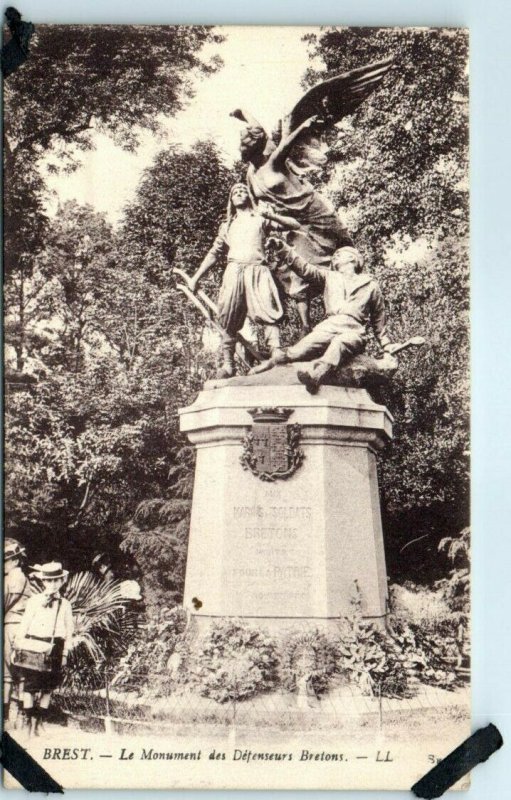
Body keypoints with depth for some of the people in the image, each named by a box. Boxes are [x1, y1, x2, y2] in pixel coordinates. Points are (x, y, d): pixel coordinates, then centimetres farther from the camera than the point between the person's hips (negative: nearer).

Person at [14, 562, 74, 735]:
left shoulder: (65, 605, 6)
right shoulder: (34, 601, 0)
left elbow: (69, 631, 9)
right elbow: (23, 625, 2)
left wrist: (64, 654, 7)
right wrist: (18, 647, -1)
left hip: (54, 651, 2)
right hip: (34, 649, -2)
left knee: (48, 688, 8)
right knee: (31, 685, -3)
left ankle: (39, 722, 20)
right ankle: (28, 721, 9)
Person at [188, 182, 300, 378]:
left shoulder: (260, 218, 19)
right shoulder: (227, 225, 28)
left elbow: (294, 225, 12)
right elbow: (214, 253, 29)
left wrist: (271, 215, -3)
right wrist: (196, 277, 22)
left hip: (257, 270, -2)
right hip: (234, 271, 2)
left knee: (268, 314, -19)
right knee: (229, 319, -3)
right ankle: (227, 364, 3)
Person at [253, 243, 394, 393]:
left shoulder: (370, 285, 22)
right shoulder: (329, 277, 26)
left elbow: (378, 318, 27)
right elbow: (304, 268, 13)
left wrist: (386, 344, 22)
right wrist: (282, 248, 2)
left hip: (353, 332, -3)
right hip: (328, 328, 3)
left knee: (339, 343, -40)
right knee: (298, 351, -29)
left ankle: (316, 375, -65)